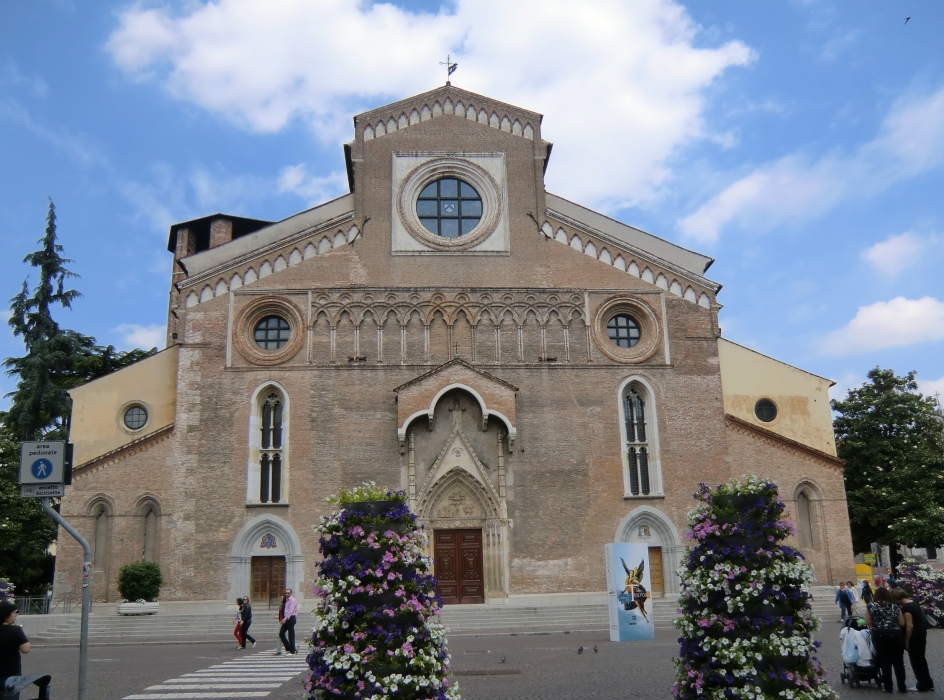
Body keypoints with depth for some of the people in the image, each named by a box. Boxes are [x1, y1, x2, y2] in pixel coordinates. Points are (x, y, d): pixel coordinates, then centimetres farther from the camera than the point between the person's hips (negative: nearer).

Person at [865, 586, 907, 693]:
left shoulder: (870, 606, 3)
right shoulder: (895, 607, 8)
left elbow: (868, 622, -1)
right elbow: (902, 623, 6)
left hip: (879, 635, -1)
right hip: (895, 635, 1)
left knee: (885, 662, 8)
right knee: (899, 662, 11)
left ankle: (888, 687, 11)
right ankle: (902, 687, 13)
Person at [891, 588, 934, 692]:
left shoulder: (906, 608, -23)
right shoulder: (914, 602, 6)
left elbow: (909, 626, -25)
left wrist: (906, 642, -17)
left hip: (915, 636, -10)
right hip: (922, 633, 10)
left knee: (915, 661, 4)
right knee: (921, 659, 20)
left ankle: (923, 686, 13)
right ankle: (928, 684, 29)